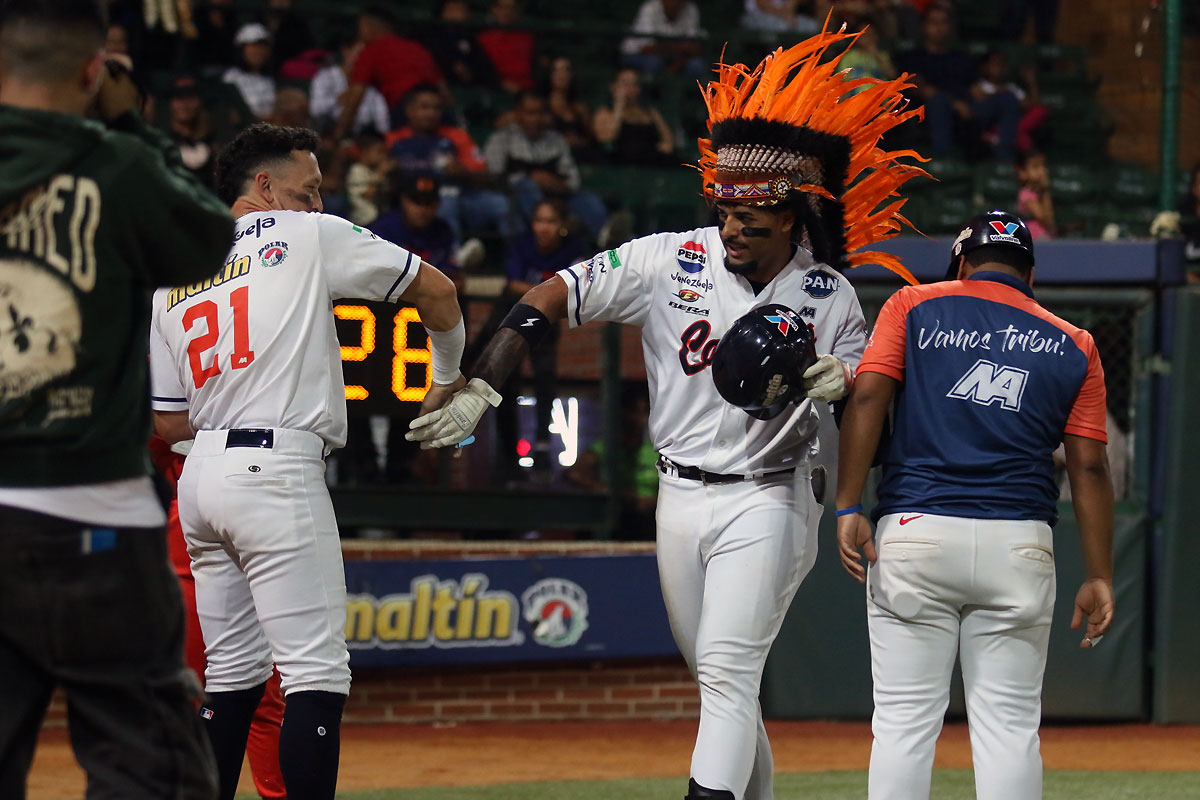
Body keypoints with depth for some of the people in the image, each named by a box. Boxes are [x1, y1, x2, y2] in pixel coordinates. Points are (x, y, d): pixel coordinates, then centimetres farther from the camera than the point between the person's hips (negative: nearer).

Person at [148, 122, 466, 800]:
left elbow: (169, 424, 16)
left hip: (202, 473, 7)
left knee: (234, 673, 13)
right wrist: (448, 377, 24)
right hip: (277, 472, -7)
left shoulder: (171, 279, 17)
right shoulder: (310, 238, 2)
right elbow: (437, 290, 8)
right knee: (318, 674, -9)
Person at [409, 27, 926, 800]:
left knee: (727, 669, -17)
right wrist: (478, 391, -13)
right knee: (721, 682, 12)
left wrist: (839, 383, -23)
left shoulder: (830, 296, -5)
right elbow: (547, 300, -5)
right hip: (681, 498, 3)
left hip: (766, 501, -3)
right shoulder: (670, 261, -5)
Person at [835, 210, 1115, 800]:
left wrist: (849, 509, -5)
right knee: (1009, 725, 4)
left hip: (915, 534, -1)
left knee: (905, 721, 0)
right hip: (1020, 548, 1)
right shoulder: (1073, 346, 13)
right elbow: (1089, 467, 9)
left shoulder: (914, 307, 11)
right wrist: (1099, 578, 10)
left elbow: (866, 399, -2)